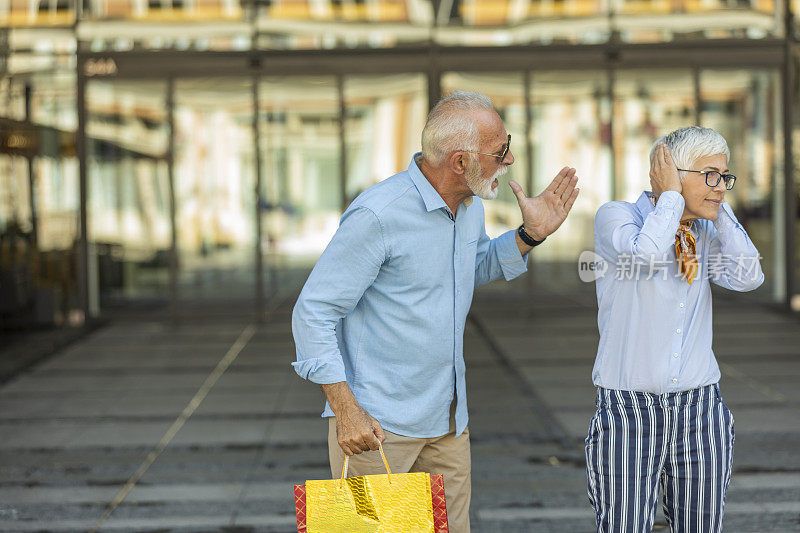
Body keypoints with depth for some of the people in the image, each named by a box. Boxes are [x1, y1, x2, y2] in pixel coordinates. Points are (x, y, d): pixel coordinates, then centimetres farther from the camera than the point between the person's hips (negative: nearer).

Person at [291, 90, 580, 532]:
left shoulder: (470, 206, 4)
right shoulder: (377, 215, -21)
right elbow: (313, 313, -18)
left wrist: (530, 234, 7)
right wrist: (346, 411, -23)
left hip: (448, 420, 8)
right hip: (378, 424, -7)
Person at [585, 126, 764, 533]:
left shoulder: (706, 233, 10)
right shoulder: (616, 217, -5)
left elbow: (748, 276, -7)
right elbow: (646, 254, -27)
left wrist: (719, 208, -3)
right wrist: (671, 196, -13)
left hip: (700, 409, 5)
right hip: (628, 409, -5)